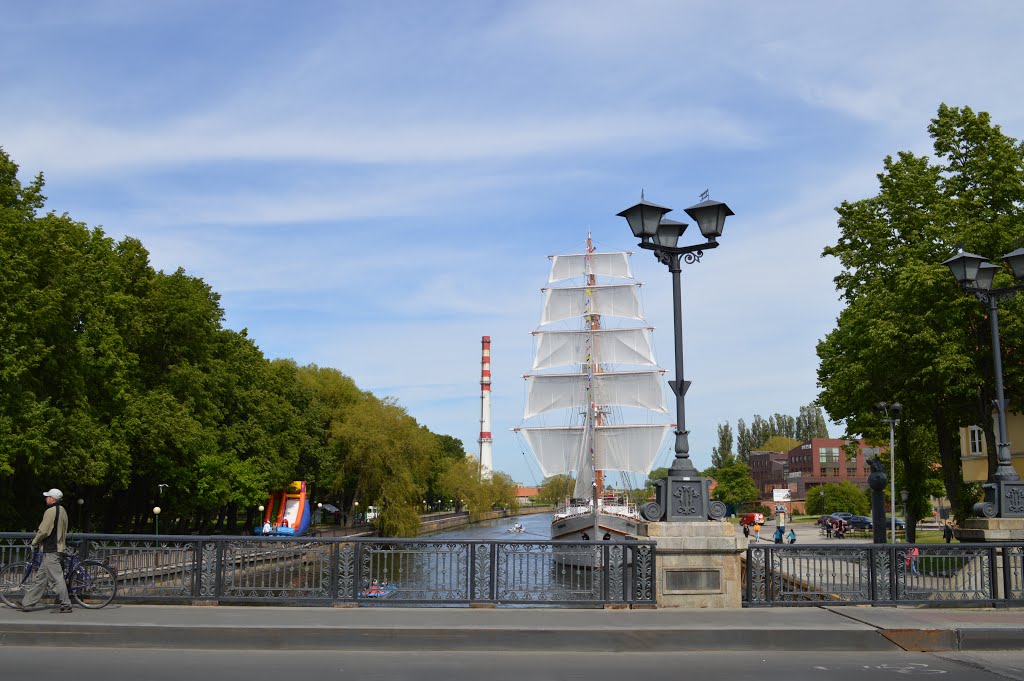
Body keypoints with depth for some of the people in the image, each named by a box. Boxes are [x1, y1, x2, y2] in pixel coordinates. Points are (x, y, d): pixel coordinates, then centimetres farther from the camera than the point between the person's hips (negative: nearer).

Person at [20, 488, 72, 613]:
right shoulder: (62, 511, 15)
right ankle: (26, 604, 19)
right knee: (39, 577, 13)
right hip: (58, 546, 10)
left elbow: (43, 531, -18)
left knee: (57, 578, -7)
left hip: (51, 550, -10)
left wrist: (34, 542, 0)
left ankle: (66, 605, -4)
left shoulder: (50, 511, -15)